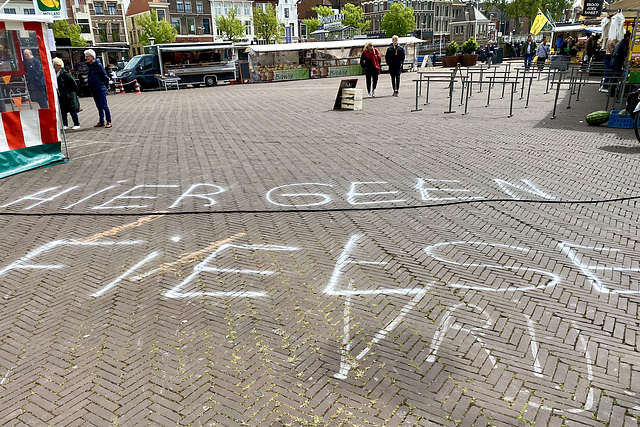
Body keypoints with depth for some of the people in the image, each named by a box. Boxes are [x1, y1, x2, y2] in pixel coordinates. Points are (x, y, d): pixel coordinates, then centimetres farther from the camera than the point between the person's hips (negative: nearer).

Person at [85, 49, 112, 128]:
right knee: (99, 107, 11)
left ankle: (108, 122, -3)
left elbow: (105, 76, -6)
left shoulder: (98, 65, -10)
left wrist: (105, 86, -1)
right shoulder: (88, 66, 12)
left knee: (104, 106, -7)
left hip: (100, 89, -7)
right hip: (93, 90, 7)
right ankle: (101, 122, 16)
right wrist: (90, 87, 18)